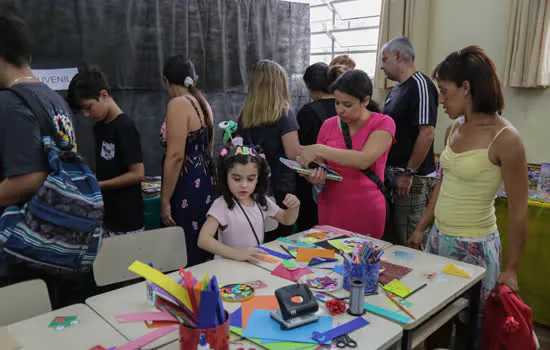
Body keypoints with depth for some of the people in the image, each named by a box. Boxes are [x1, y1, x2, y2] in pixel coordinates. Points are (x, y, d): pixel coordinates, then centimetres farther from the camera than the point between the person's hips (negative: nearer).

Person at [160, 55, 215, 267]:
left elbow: (175, 156, -19)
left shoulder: (178, 104, -12)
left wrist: (165, 201, -15)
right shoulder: (203, 103, 13)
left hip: (187, 185, -9)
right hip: (206, 180, 9)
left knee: (185, 260, -2)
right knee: (204, 255, 16)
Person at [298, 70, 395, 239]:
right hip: (330, 208, 3)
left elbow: (364, 160, -22)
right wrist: (314, 177, -14)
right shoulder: (328, 125, 4)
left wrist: (319, 150, -25)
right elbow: (319, 168, 9)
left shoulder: (383, 123, -6)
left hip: (366, 212, -3)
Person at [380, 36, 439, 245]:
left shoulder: (420, 85, -13)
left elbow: (427, 133, -21)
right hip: (393, 176, 10)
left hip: (413, 180, -10)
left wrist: (409, 173, -19)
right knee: (392, 242, 16)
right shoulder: (397, 88, 17)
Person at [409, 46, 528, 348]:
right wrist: (421, 229, 17)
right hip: (439, 239, 7)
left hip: (474, 247, -6)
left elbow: (518, 210, -12)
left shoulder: (505, 138, -16)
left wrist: (511, 269, -8)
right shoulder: (455, 128, 5)